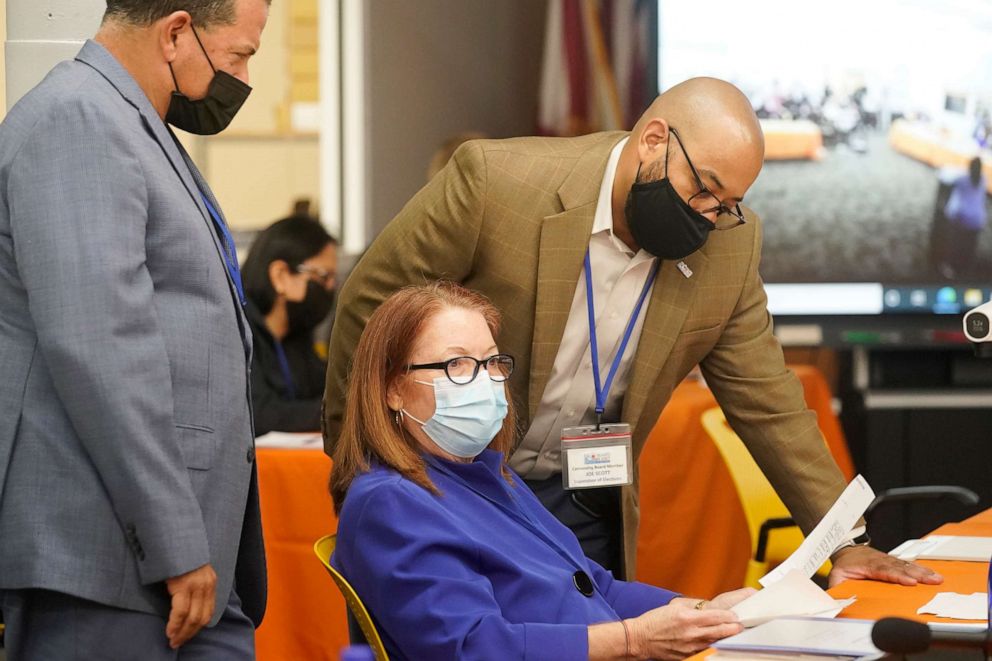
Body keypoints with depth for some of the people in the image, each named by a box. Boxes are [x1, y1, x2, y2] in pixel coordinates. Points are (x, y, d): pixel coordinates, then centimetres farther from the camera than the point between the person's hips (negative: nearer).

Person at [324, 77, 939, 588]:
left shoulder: (731, 242, -7)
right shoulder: (496, 180, -20)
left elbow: (767, 404, 2)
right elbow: (372, 301, -10)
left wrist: (845, 543, -1)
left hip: (586, 510, 4)